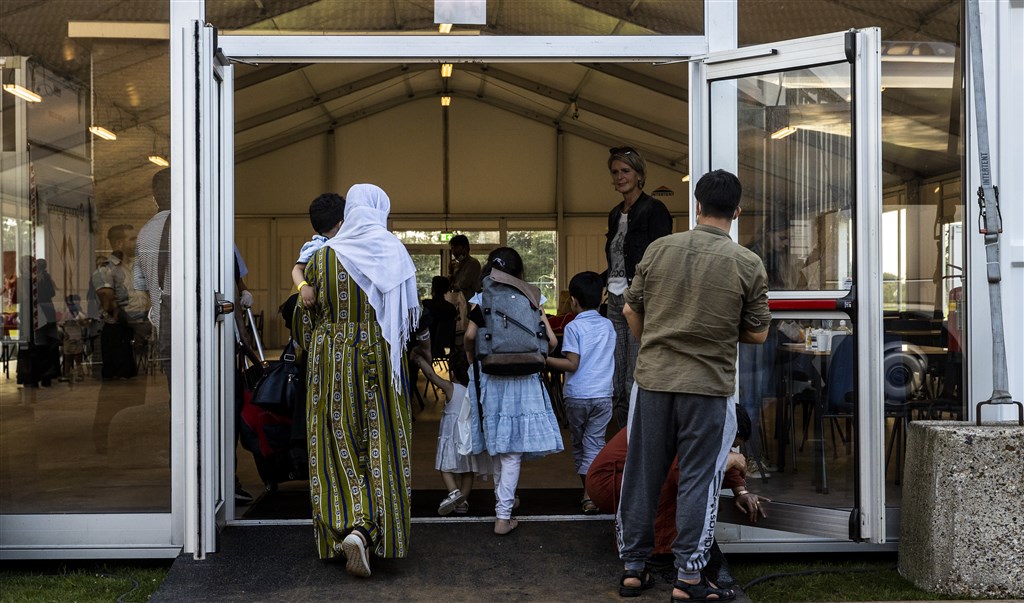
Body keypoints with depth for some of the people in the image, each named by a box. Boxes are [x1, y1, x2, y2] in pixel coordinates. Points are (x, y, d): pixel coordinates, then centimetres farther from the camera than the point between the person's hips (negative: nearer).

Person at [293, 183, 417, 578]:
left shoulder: (323, 256, -3)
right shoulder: (395, 253, -4)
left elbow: (305, 316, 3)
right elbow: (410, 315, 3)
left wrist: (313, 349, 21)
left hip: (332, 364, 1)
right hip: (380, 363, 0)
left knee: (339, 447, 7)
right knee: (382, 445, 5)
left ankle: (347, 527, -2)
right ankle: (377, 530, -5)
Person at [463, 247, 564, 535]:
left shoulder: (481, 299, 0)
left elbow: (470, 335, -12)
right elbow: (551, 341, -4)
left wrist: (473, 362, 6)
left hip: (491, 379, 2)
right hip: (524, 380, -2)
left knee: (497, 446, 17)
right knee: (513, 450, -1)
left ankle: (504, 500, 33)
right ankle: (503, 516, -4)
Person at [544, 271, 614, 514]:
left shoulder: (573, 327, -8)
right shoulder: (608, 326, 6)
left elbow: (572, 364, -14)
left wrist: (544, 359, -8)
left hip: (577, 396, -3)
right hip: (602, 394, 3)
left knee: (578, 444, 13)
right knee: (594, 444, 2)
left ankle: (587, 490, 20)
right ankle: (591, 495, -10)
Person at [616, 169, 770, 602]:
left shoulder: (659, 249, 0)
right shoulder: (747, 264, -6)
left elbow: (631, 311, 8)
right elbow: (758, 334, -1)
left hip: (652, 379, 3)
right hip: (708, 387, -2)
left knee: (642, 473, 12)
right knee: (699, 479, 6)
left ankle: (633, 566, 21)